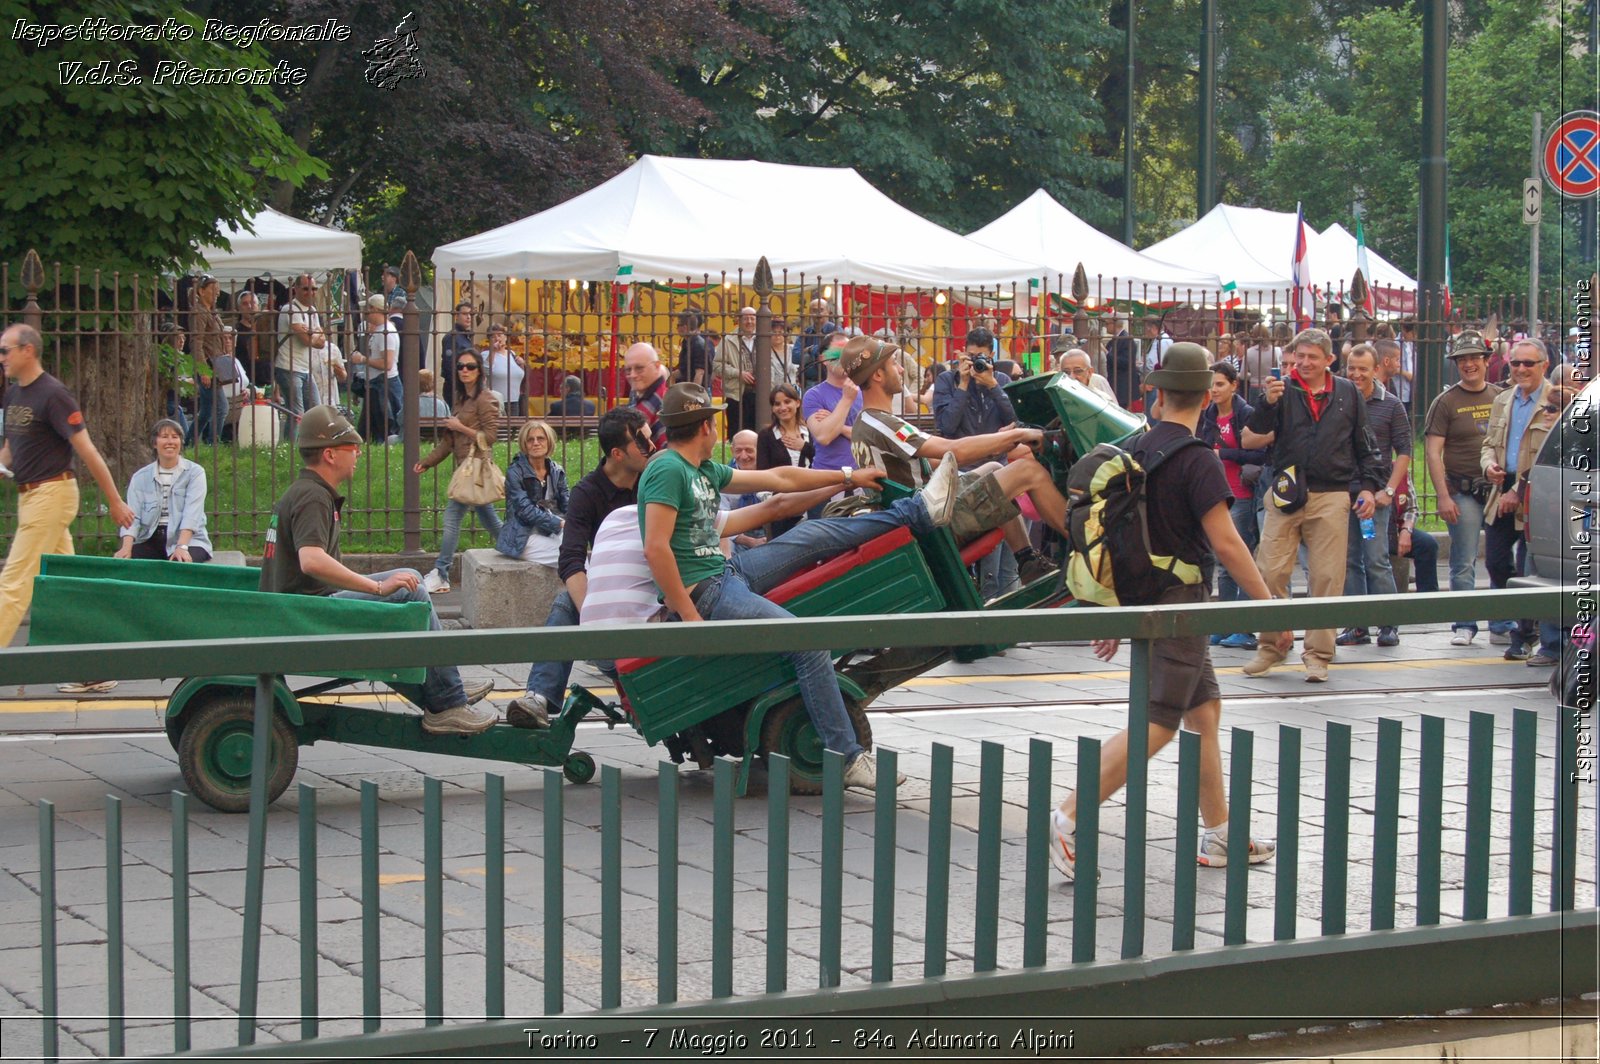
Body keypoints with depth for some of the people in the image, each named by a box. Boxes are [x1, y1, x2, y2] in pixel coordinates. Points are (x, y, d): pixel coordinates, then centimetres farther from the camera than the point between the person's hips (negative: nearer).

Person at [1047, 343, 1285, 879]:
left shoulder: (1138, 448, 7)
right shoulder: (1197, 459, -16)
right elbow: (1225, 542, -19)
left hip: (1146, 597, 8)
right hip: (1179, 600, -8)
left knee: (1205, 711, 15)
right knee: (1157, 724, -9)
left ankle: (1219, 836, 19)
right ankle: (1069, 818, -16)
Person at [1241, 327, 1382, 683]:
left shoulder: (1347, 393, 9)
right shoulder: (1283, 389, 4)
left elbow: (1364, 445, 15)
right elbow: (1256, 429, -10)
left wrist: (1368, 486, 7)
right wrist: (1267, 403, -29)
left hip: (1331, 497, 0)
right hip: (1286, 493, 0)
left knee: (1327, 577, -1)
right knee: (1271, 572, -2)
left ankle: (1317, 654, 7)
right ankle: (1271, 646, 13)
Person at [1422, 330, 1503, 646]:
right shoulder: (1445, 402, 0)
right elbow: (1432, 452, -4)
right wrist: (1443, 496, -12)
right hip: (1463, 493, -3)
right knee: (1464, 563, -2)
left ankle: (1501, 625, 12)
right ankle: (1464, 625, 5)